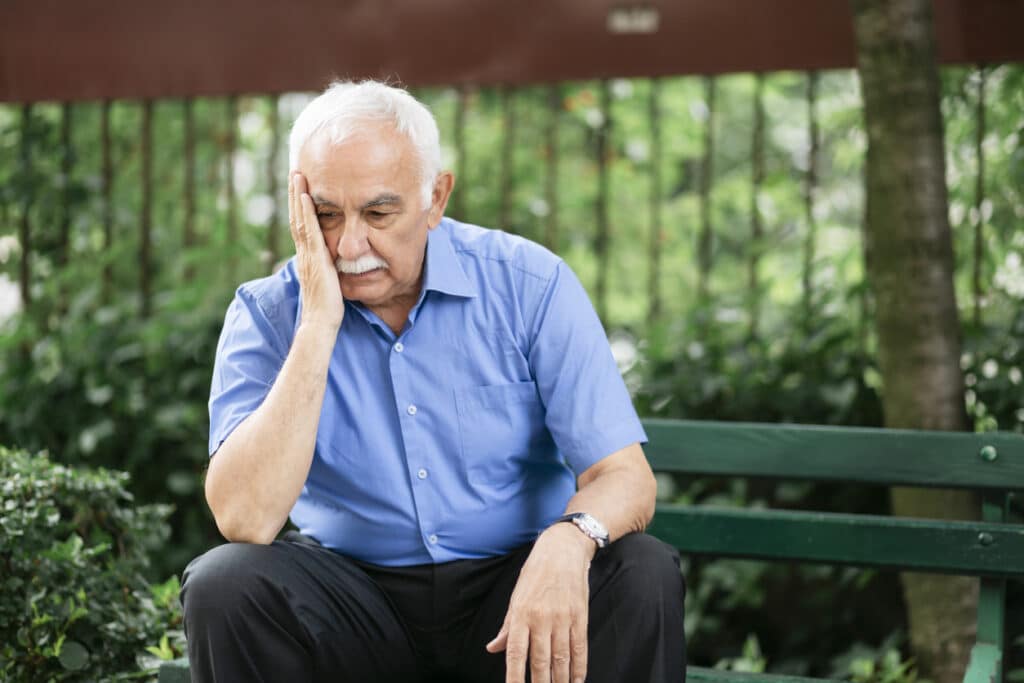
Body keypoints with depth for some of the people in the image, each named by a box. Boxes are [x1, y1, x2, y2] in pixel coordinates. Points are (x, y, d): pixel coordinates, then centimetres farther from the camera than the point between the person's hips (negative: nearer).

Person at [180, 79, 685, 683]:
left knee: (644, 575, -28)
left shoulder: (531, 284, -8)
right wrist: (319, 326, -24)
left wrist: (569, 540, -36)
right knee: (222, 583, -27)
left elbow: (623, 479, -12)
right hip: (353, 591, 1)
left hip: (513, 586, 0)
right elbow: (246, 519, -21)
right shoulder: (266, 315, -7)